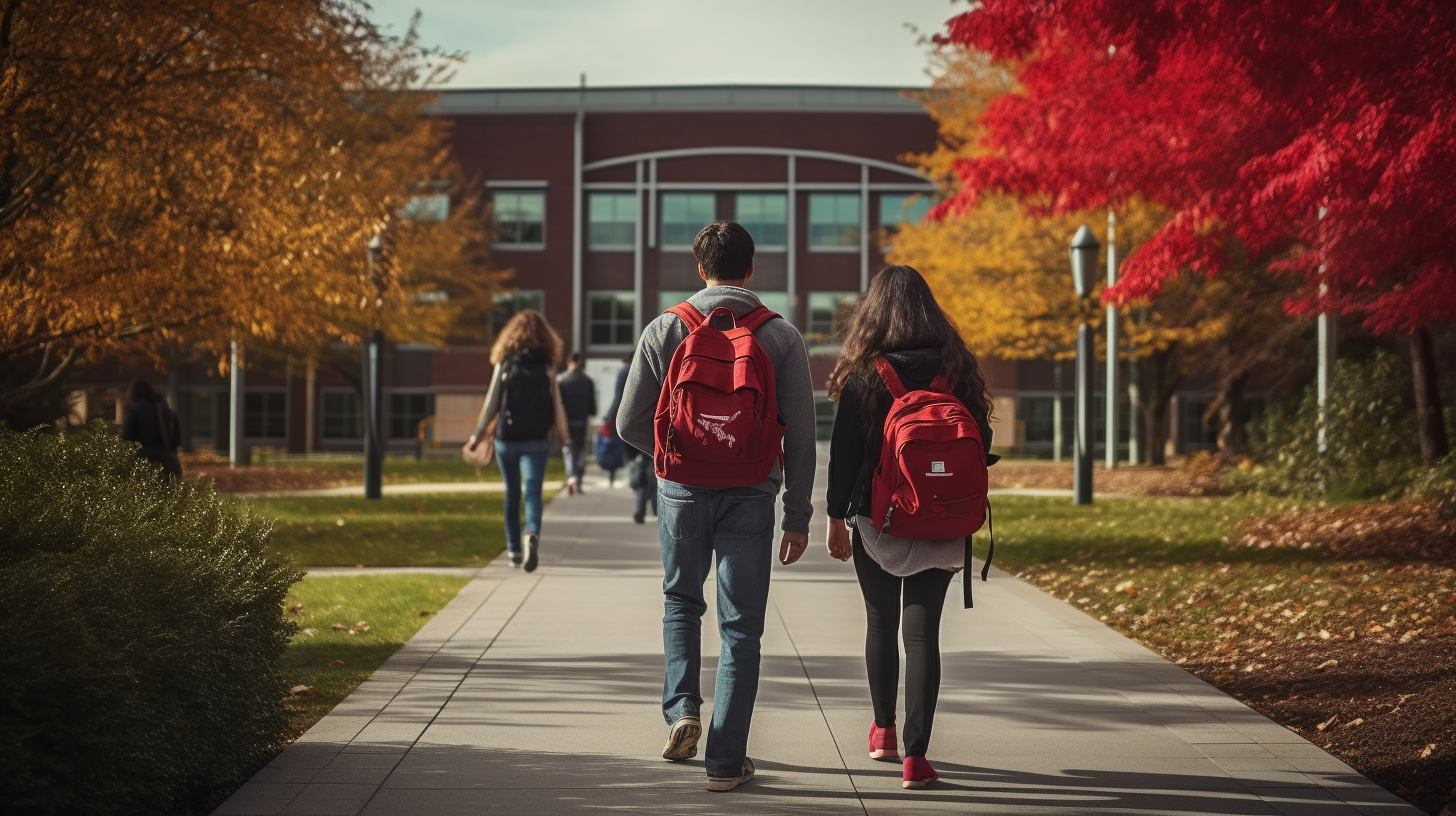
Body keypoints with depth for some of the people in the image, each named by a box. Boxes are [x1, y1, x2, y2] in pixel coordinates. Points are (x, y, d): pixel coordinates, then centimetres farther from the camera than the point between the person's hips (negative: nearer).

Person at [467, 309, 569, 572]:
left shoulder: (504, 365, -2)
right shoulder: (546, 368, -2)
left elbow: (491, 403, 0)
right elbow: (556, 405, -2)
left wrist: (478, 433, 11)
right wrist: (563, 435, 10)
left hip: (506, 439, 1)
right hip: (536, 441, -1)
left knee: (512, 494, 15)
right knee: (533, 492, -7)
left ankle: (514, 550, 19)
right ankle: (532, 534, -35)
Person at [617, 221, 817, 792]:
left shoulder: (665, 331, -2)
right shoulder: (782, 338, -2)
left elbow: (630, 423, -1)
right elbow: (801, 435, -3)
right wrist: (798, 517, 4)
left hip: (682, 488, 1)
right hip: (751, 495, -1)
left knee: (681, 600, 25)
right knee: (741, 628, 6)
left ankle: (682, 709, 5)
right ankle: (726, 761, 5)